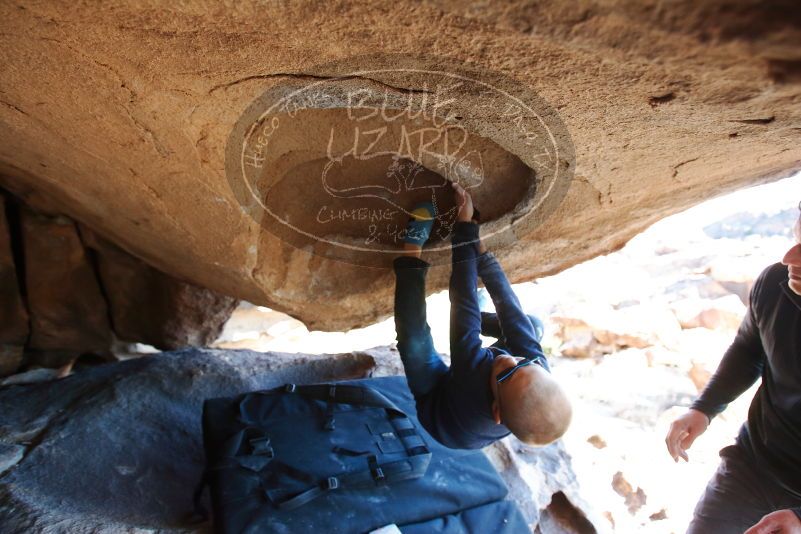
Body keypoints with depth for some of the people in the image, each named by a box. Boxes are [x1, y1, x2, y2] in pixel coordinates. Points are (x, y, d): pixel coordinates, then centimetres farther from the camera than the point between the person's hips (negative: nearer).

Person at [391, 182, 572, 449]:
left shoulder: (473, 373, -48)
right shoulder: (538, 373, -37)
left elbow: (464, 299, -42)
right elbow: (508, 302, -27)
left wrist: (464, 222, -36)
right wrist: (477, 244, -21)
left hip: (434, 401, -4)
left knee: (415, 338, -36)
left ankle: (413, 246, -20)